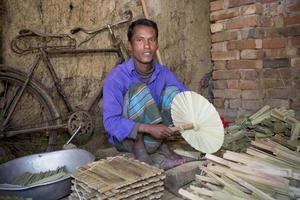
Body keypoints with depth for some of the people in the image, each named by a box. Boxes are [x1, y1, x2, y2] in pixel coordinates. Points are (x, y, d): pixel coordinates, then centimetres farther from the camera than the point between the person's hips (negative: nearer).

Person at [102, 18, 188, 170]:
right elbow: (110, 122, -24)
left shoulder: (164, 73, -5)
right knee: (139, 89, -28)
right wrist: (148, 128, -35)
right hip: (125, 138, -4)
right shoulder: (116, 76, -20)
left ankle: (161, 144, -11)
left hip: (151, 138, 4)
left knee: (172, 91, -16)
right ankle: (138, 149, -17)